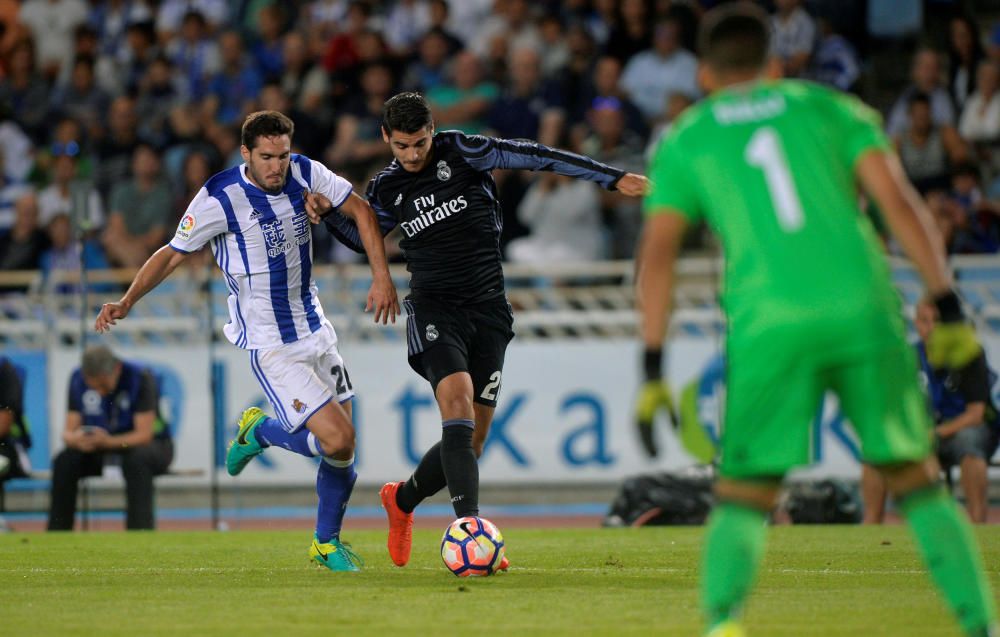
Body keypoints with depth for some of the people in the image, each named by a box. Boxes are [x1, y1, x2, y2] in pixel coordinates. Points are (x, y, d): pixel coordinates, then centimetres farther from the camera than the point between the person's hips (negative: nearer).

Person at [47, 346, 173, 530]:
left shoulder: (140, 378, -21)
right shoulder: (78, 379, -9)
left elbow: (144, 434, -24)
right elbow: (69, 431, -6)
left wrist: (108, 441, -40)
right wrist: (76, 439, -31)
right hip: (101, 451, 4)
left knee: (137, 459, -37)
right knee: (64, 461, -21)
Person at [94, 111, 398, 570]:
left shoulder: (305, 174, -5)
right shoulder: (218, 199, -17)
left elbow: (360, 211, 6)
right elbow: (174, 253, -6)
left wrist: (381, 277, -2)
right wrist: (127, 302, -14)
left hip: (314, 327, 6)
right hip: (268, 343, -6)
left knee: (341, 443, 6)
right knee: (337, 440, -16)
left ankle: (327, 543, 27)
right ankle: (262, 431, 13)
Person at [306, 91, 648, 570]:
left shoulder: (460, 152, -2)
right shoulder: (387, 189, 5)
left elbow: (534, 157, -5)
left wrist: (613, 178, -9)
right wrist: (327, 216, 5)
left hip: (488, 308, 1)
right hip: (434, 308, -1)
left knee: (471, 441, 2)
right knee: (458, 408, -26)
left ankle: (402, 500, 29)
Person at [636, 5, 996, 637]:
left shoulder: (683, 141, 17)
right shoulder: (831, 108, 18)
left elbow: (658, 253, 5)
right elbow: (899, 200, 4)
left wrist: (653, 370, 2)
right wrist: (949, 309, 1)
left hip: (768, 324, -1)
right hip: (862, 307, 1)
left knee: (743, 497, 7)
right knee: (918, 480, 15)